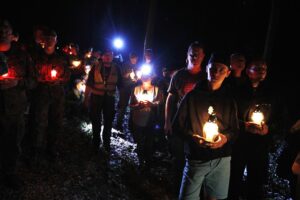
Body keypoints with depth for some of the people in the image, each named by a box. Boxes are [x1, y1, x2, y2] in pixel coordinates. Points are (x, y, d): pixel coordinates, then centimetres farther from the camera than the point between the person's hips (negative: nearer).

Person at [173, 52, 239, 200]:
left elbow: (235, 129, 10)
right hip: (196, 158, -2)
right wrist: (192, 137, -17)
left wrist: (226, 137, -12)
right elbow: (177, 125, 1)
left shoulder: (229, 99, 6)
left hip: (221, 159, 2)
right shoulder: (192, 96, -1)